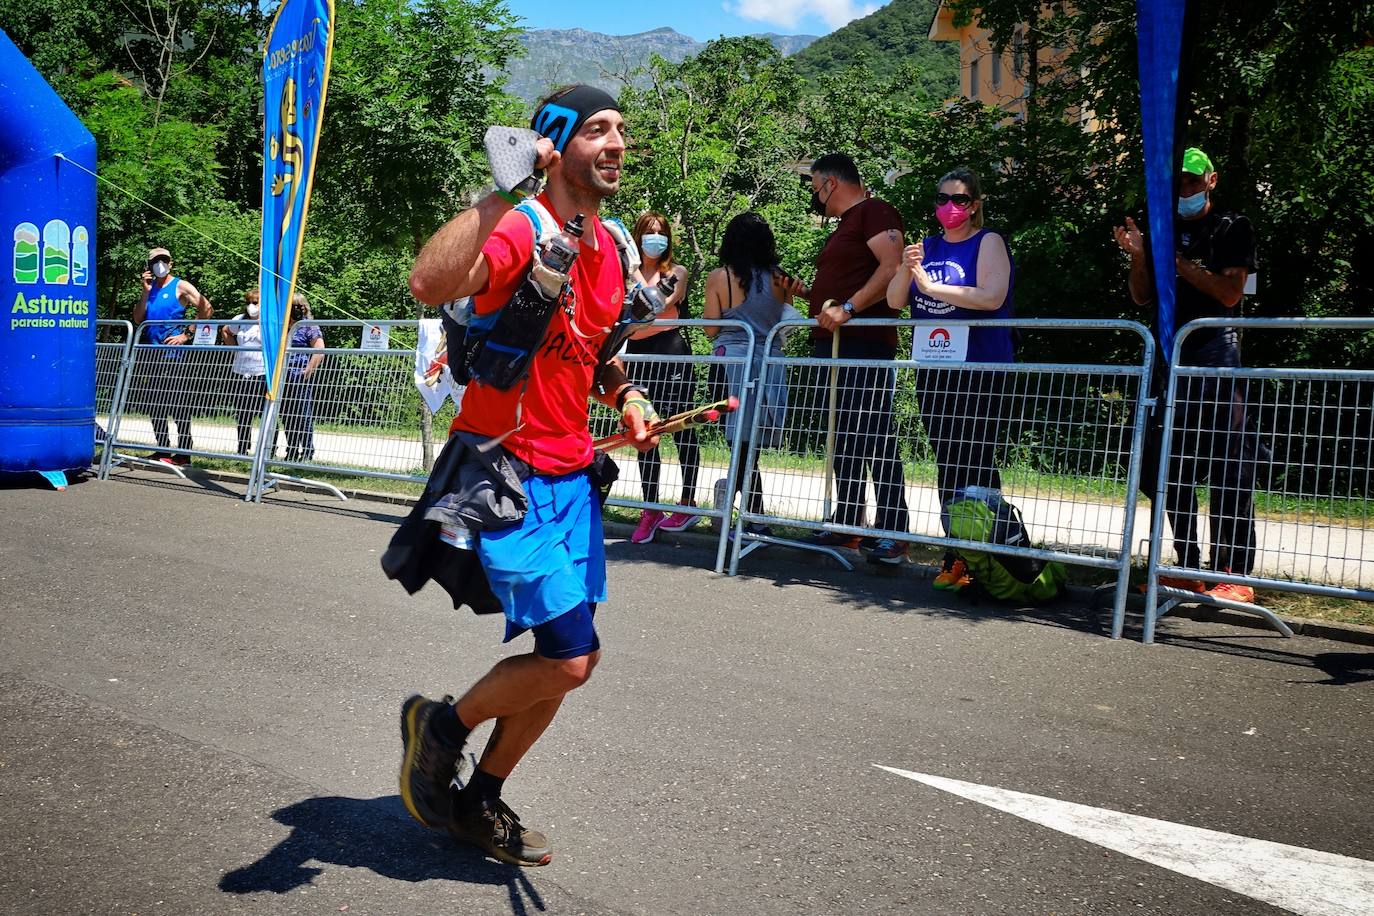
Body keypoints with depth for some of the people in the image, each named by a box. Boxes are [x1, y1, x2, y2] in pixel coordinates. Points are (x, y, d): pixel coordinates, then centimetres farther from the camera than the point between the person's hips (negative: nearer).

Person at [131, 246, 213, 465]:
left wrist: (187, 334, -13)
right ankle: (163, 450, 18)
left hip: (174, 353, -7)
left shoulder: (180, 287, -2)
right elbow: (138, 319, 7)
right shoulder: (149, 287, 15)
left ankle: (184, 453, -2)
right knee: (153, 403, 9)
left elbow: (206, 309, -11)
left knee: (178, 404, -6)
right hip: (152, 353, 7)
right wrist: (145, 292, -2)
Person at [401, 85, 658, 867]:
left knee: (575, 660, 11)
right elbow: (430, 284, -37)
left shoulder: (613, 246, 10)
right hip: (505, 472, -8)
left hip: (571, 474, 8)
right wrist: (503, 192, -36)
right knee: (568, 659, -11)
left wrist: (625, 394, 6)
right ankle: (441, 724, 18)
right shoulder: (523, 228, -17)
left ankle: (481, 801, 31)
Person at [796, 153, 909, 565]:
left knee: (875, 437, -11)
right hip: (833, 346, 11)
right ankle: (846, 523, 17)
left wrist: (847, 308, -24)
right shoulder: (845, 226, 26)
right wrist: (802, 293, 21)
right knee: (843, 438, 11)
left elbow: (893, 268, -19)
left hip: (864, 347, -10)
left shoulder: (874, 212, -5)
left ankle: (892, 533, -8)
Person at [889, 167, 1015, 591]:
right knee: (947, 464, 8)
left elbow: (991, 297, -17)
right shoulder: (927, 246, 15)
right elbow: (895, 301, 10)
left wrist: (931, 286, -17)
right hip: (933, 369, 6)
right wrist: (905, 270, -9)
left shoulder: (988, 242, -1)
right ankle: (956, 557, 15)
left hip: (980, 369, -6)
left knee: (977, 465, -8)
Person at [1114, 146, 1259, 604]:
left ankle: (1235, 574, -7)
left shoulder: (1232, 228, 3)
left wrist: (1179, 263, -12)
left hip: (1216, 353, -6)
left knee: (1228, 466, -9)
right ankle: (1190, 569, 16)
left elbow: (1230, 293, -8)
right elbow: (1142, 297, 12)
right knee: (1163, 465, 6)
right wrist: (1138, 255, -4)